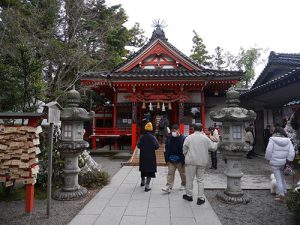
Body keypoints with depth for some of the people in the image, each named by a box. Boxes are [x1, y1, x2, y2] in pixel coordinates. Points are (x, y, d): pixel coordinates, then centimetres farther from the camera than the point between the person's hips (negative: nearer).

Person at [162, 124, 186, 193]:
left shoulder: (183, 138, -9)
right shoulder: (169, 138, 2)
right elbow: (166, 149, 6)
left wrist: (183, 160, -12)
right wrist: (167, 159, 1)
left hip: (180, 160, -2)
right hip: (171, 160, 3)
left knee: (182, 173, 14)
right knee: (170, 173, -1)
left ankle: (183, 185, 35)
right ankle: (168, 187, 0)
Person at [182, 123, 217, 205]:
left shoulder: (189, 138, -7)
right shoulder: (205, 138, -3)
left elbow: (184, 150, -2)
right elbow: (212, 147, 6)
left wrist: (187, 157, 16)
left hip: (191, 161, -2)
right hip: (202, 161, 2)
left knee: (190, 179, 12)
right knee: (200, 179, 12)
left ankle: (189, 195, 24)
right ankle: (201, 198, 14)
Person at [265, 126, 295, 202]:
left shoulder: (272, 139, -13)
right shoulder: (288, 140, 2)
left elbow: (269, 151, -14)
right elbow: (292, 152, -1)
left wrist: (268, 159, 0)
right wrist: (288, 160, 5)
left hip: (275, 163, -5)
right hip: (283, 163, 5)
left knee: (278, 179, 4)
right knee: (282, 178, 22)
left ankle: (282, 197, 9)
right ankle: (284, 193, 32)